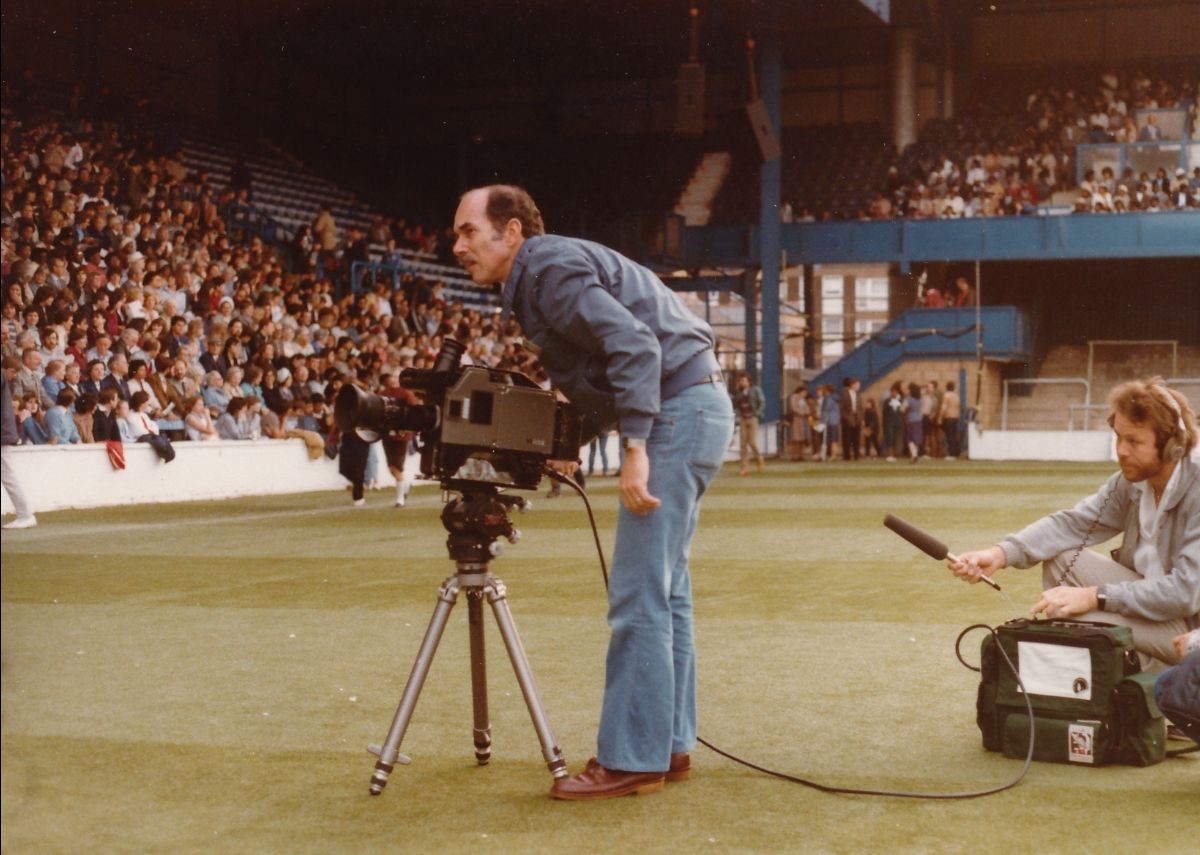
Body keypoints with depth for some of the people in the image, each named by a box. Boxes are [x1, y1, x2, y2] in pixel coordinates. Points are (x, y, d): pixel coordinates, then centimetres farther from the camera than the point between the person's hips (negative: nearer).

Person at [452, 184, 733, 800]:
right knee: (663, 590, 13)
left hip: (679, 409, -11)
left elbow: (635, 345, -24)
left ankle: (631, 760, -4)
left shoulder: (550, 268, -12)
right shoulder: (538, 277, 18)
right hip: (689, 412, 11)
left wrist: (636, 448, -27)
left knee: (639, 594, -9)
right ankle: (669, 744, 19)